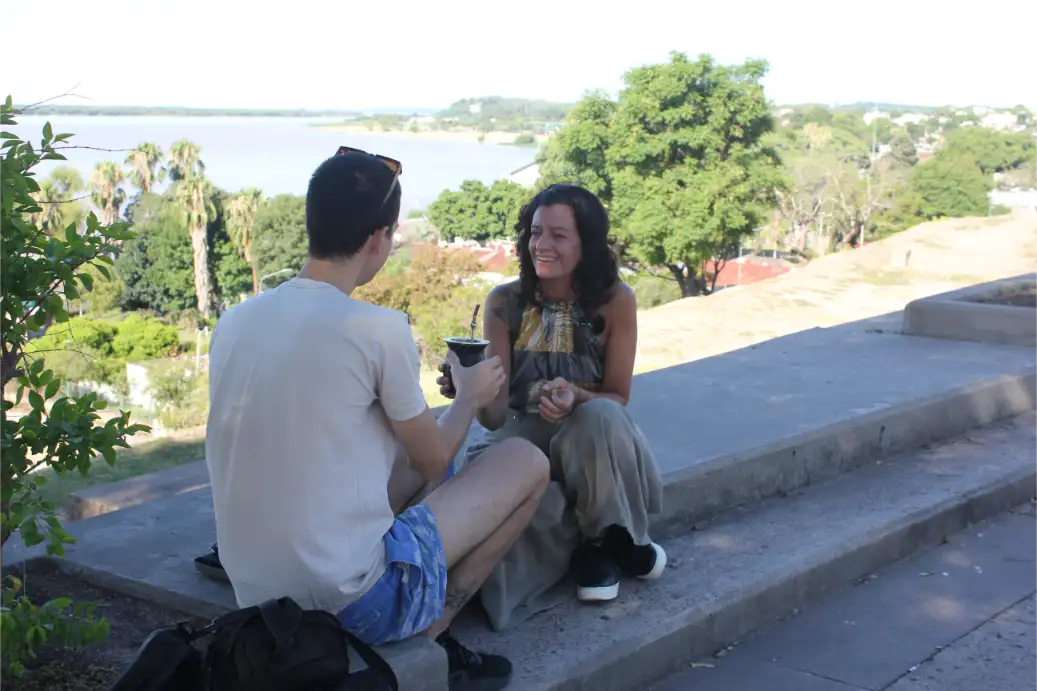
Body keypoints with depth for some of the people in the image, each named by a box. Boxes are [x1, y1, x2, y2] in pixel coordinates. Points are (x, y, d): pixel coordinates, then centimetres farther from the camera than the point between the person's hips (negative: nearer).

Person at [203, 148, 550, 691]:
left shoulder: (233, 322, 3)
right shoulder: (378, 329, -16)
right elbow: (433, 462, -2)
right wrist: (470, 397, 19)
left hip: (255, 598, 7)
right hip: (353, 602, -7)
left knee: (406, 451, 26)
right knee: (527, 463, 7)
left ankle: (418, 641, 17)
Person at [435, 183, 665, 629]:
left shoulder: (615, 300, -9)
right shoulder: (504, 303, -6)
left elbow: (617, 398, -6)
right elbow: (495, 414, -9)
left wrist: (575, 397, -29)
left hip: (595, 443, -1)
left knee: (599, 417, -37)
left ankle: (605, 540, -11)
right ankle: (594, 543, -10)